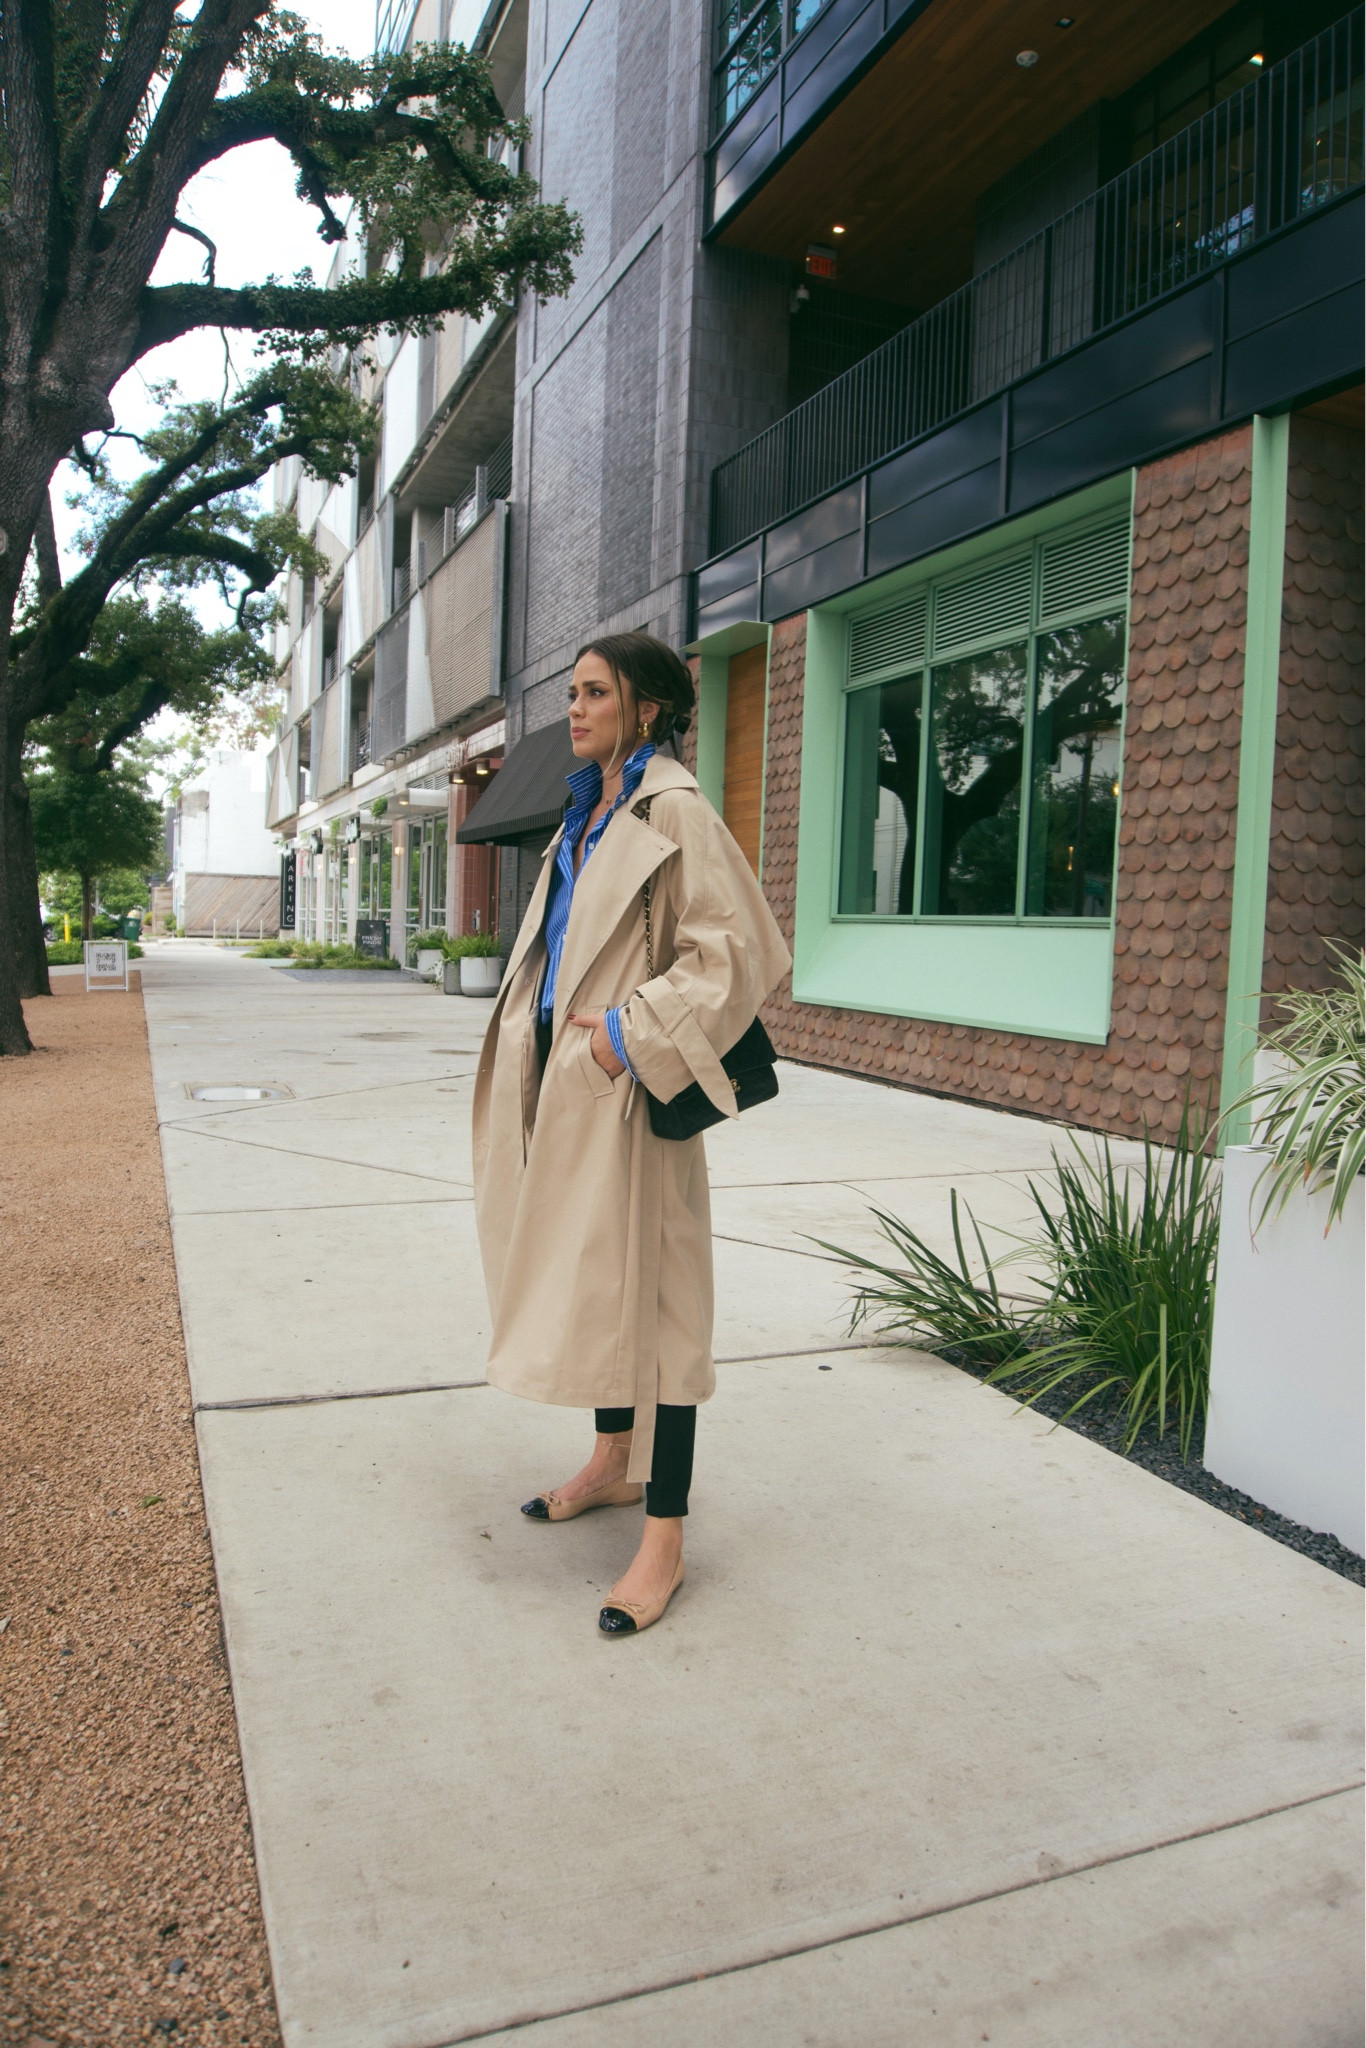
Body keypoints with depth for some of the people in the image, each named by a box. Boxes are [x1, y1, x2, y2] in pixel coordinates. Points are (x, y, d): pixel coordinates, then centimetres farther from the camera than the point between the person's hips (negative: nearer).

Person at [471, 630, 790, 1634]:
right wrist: (560, 1030, 13)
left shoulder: (675, 812, -12)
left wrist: (632, 1033, -20)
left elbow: (739, 951, -19)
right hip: (563, 1081, 9)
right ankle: (614, 1463, 37)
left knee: (648, 1291, -3)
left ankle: (664, 1540, 8)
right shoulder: (587, 813, 16)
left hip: (625, 1091, -9)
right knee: (587, 1277, 18)